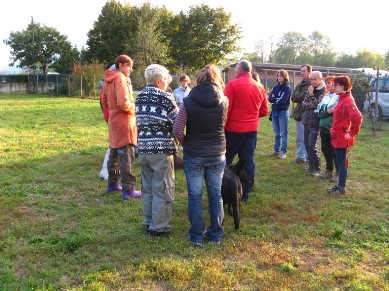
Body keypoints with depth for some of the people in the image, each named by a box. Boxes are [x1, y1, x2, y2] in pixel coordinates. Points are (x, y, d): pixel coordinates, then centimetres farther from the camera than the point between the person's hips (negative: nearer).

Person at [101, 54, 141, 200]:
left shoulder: (108, 80, 12)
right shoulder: (121, 79, -16)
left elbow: (105, 100, 20)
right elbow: (123, 102, -25)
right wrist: (133, 108, -9)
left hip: (114, 121, 10)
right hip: (124, 122, -10)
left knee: (114, 153, 17)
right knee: (127, 156, -6)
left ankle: (112, 184, 28)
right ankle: (128, 190, -2)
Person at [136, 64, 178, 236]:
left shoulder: (139, 98, 9)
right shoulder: (165, 98, -9)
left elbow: (140, 122, 12)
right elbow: (177, 123, -6)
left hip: (143, 148, 6)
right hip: (161, 150, -6)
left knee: (147, 188, 17)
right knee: (162, 189, 4)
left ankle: (149, 222, 28)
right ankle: (159, 227, 11)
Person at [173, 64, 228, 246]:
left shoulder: (188, 102, -11)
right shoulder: (224, 101, -5)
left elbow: (177, 130, -14)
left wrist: (186, 143, 4)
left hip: (193, 155, -2)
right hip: (217, 155, 2)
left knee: (195, 196, 9)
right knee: (216, 195, 14)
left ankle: (197, 236, 17)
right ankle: (216, 234, 24)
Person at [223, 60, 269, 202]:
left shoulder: (233, 84, -10)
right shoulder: (260, 87, 7)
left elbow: (225, 109, -13)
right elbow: (264, 111, 13)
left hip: (233, 129, -4)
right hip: (251, 130, 5)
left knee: (225, 160, 8)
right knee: (248, 160, 9)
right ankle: (245, 193, 13)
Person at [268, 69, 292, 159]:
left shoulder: (287, 88, -5)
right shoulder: (276, 87, 13)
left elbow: (282, 100, -16)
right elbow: (270, 98, 1)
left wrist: (275, 99, -1)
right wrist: (277, 99, -13)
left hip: (283, 112, -6)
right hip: (274, 112, 6)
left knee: (283, 133, 0)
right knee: (276, 133, 12)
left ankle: (283, 151, 5)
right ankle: (276, 150, 20)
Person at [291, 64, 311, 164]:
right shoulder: (299, 85, 17)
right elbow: (293, 97, 6)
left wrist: (298, 97, -5)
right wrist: (303, 97, -8)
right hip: (299, 113, 8)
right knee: (299, 138, 13)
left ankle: (308, 157, 6)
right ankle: (300, 156, 22)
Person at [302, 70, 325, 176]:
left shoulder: (324, 91, -9)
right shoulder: (310, 89, 13)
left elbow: (318, 105, -15)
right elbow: (304, 104, 10)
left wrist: (311, 95, -13)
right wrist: (311, 105, -8)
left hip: (315, 123, -7)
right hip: (307, 121, 7)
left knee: (312, 146, -10)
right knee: (307, 145, 11)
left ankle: (316, 169, 2)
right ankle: (311, 166, 23)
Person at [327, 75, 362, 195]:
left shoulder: (348, 101, -19)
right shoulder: (342, 99, 10)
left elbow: (357, 117, -30)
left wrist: (352, 133, -22)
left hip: (342, 137, -9)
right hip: (338, 136, 9)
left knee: (342, 163, 0)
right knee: (340, 162, 16)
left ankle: (341, 188, 10)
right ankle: (339, 185, 26)